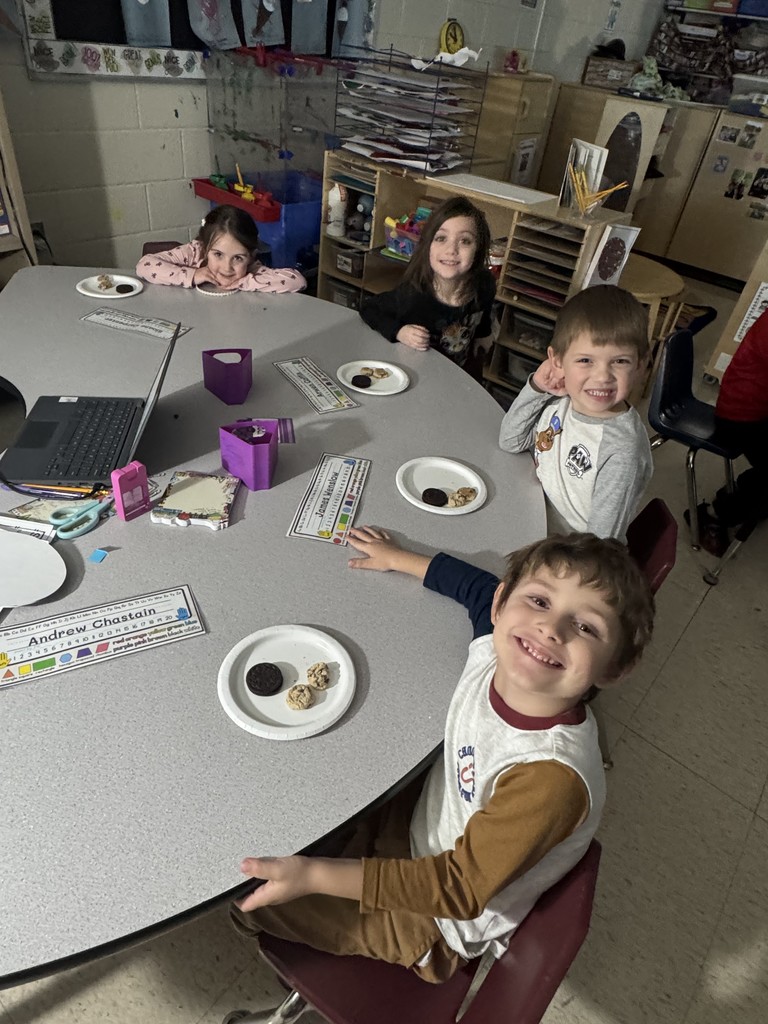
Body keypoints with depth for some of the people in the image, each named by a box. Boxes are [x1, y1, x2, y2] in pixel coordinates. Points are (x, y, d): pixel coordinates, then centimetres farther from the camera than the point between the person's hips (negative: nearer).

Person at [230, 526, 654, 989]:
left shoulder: (554, 777, -41)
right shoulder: (496, 648, -24)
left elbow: (460, 889, -31)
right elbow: (478, 586, 0)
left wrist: (312, 875, -35)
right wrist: (396, 556, 10)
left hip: (444, 923, -5)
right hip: (414, 812, 6)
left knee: (245, 891, 1)